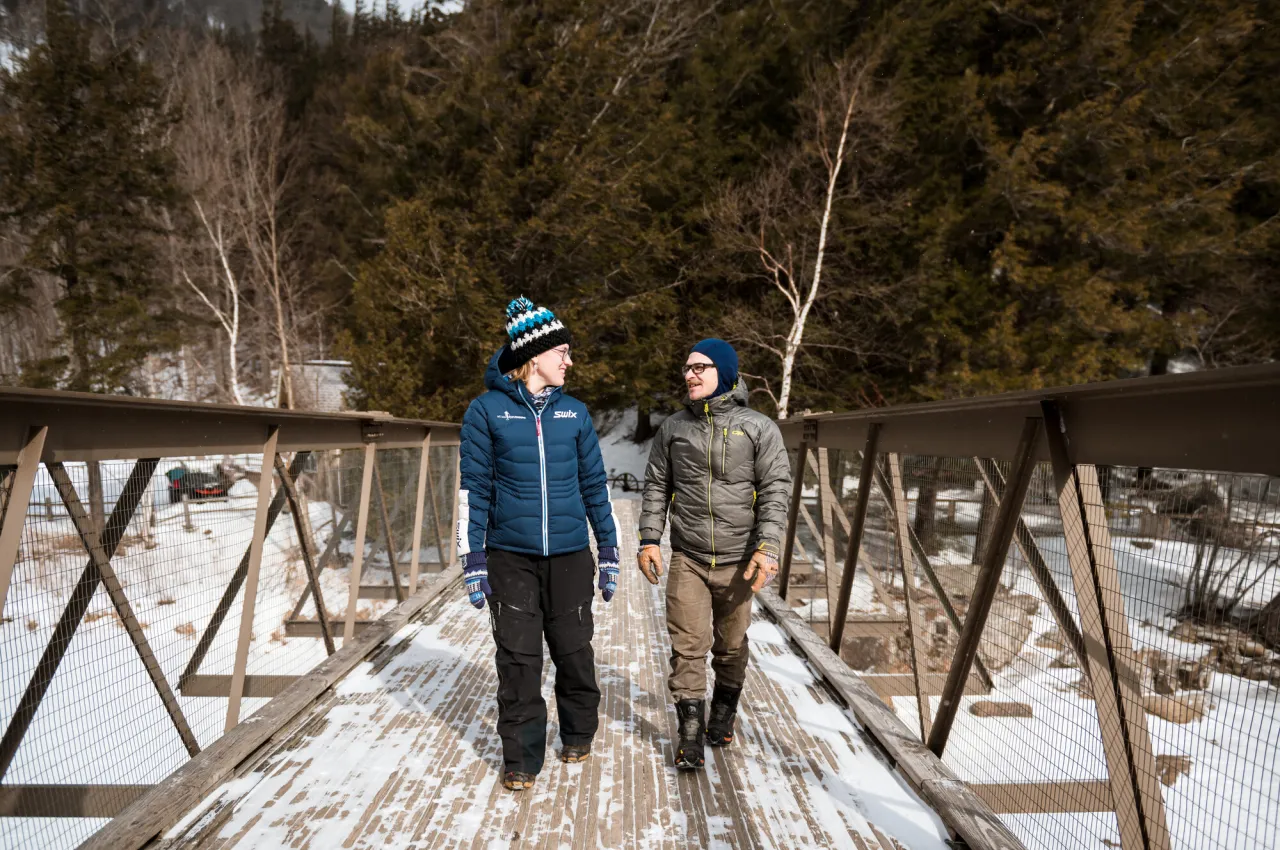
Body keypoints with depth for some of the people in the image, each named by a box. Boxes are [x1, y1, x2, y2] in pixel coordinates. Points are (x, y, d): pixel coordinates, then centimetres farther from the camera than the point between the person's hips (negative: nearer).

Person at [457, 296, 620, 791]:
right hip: (510, 557, -2)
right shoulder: (487, 410, -3)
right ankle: (521, 758, 23)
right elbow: (473, 488, -1)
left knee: (574, 652, 11)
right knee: (518, 661, 4)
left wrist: (609, 553, 9)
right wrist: (472, 561, -4)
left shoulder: (574, 412, 5)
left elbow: (594, 485, 10)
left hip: (570, 556, 2)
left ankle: (578, 735, 36)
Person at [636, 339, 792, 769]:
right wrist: (649, 539, -1)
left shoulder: (759, 428, -2)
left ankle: (724, 710, 37)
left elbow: (775, 491, -5)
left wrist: (767, 547, -14)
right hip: (687, 560, 1)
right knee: (688, 645, -3)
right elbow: (656, 487, 9)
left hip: (737, 561, -1)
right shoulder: (673, 428, 5)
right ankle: (691, 729, 10)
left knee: (731, 645, 14)